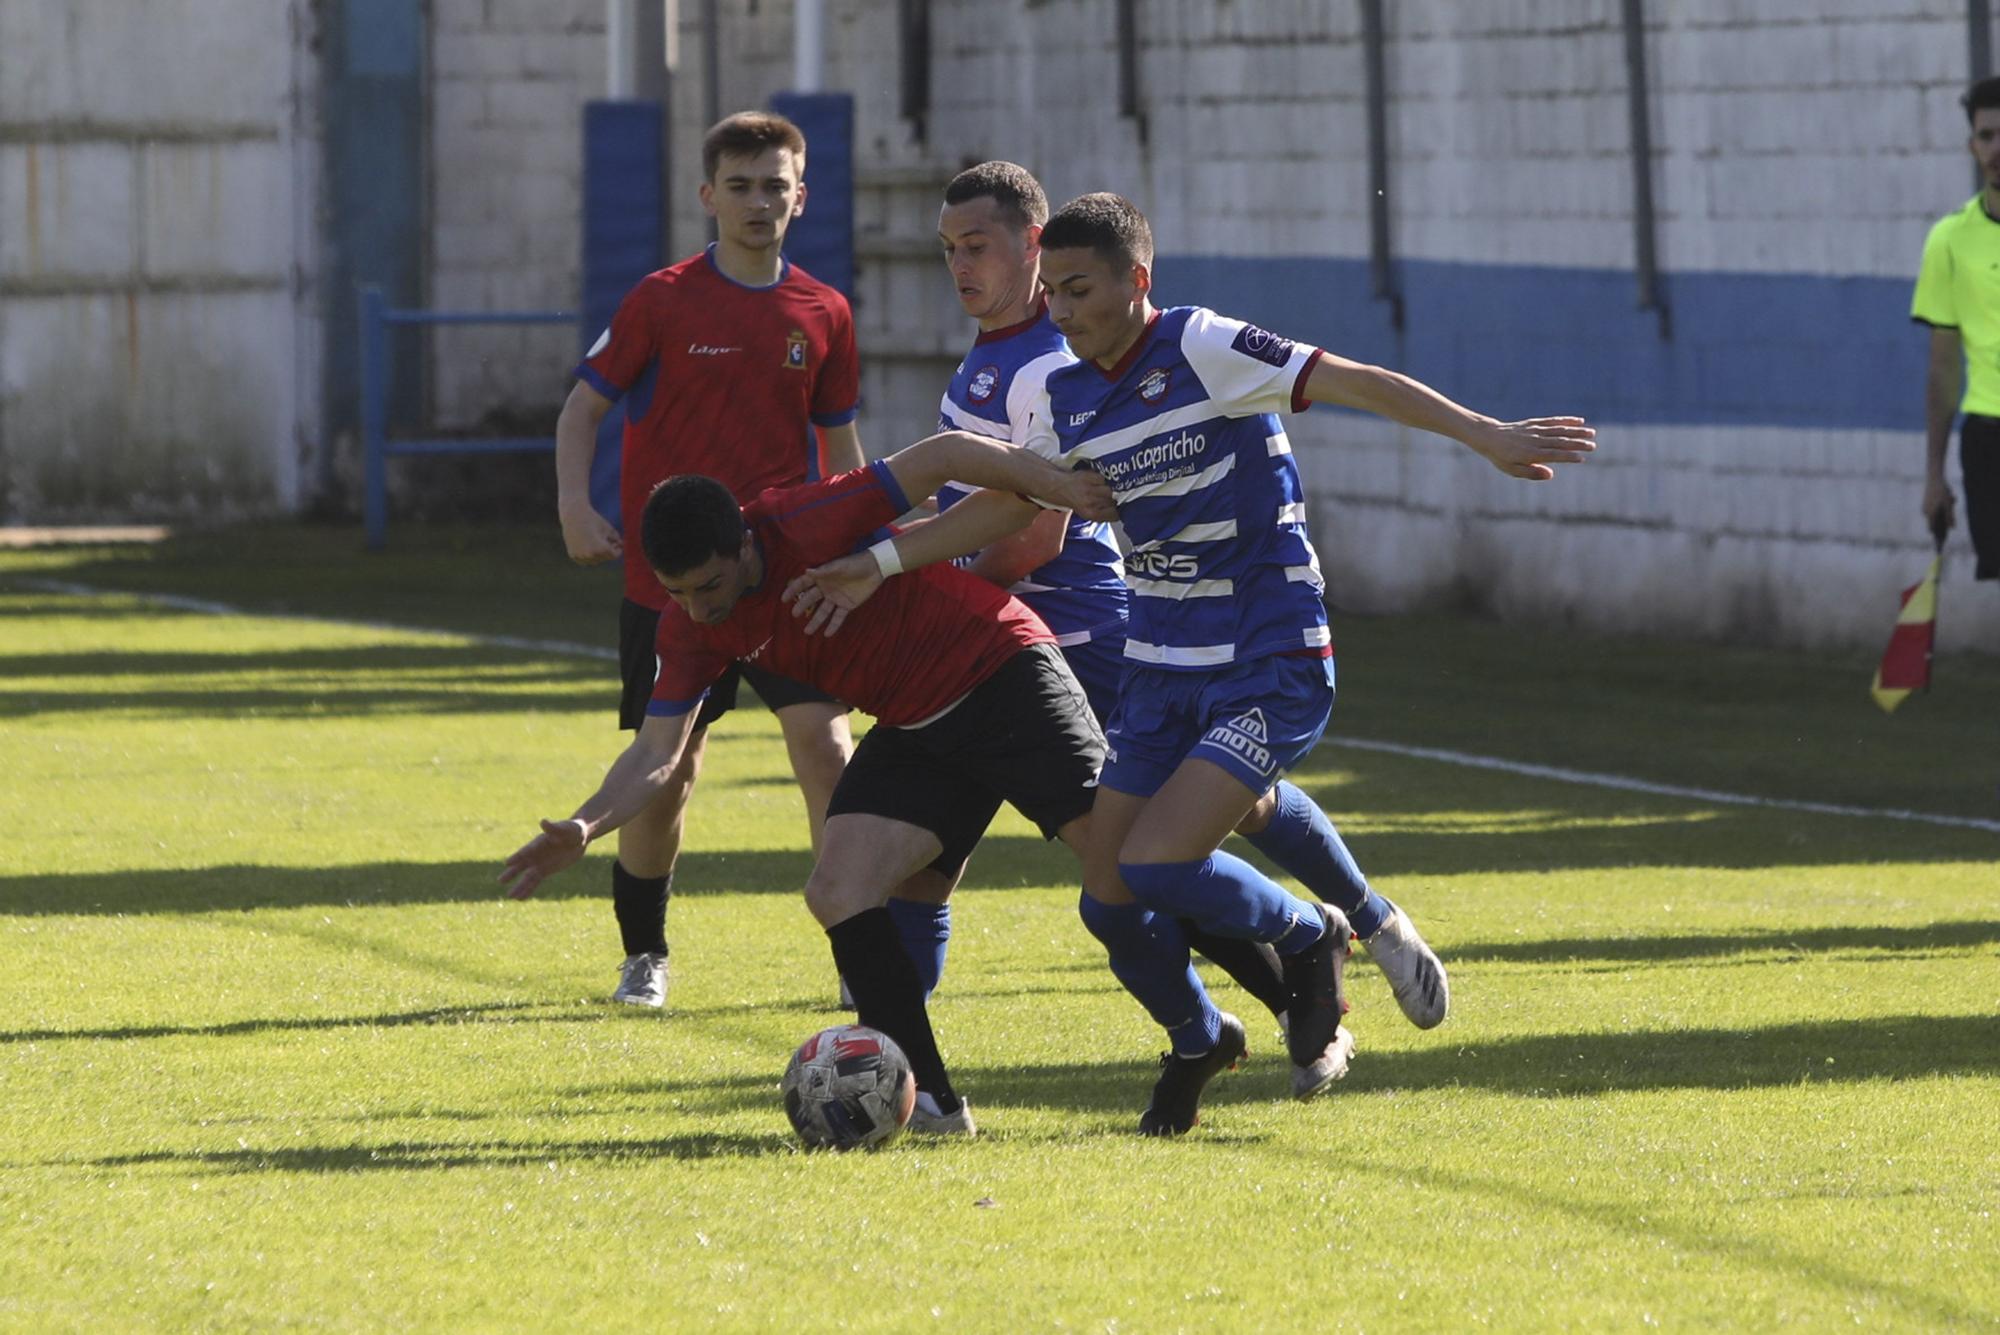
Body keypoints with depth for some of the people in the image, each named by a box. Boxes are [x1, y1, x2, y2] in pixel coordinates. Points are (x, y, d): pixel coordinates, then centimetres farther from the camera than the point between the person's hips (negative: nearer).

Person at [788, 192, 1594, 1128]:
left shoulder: (1202, 349, -14)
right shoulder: (1065, 401, 5)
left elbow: (1353, 382, -18)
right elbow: (1009, 504, 18)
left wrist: (1482, 434, -27)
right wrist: (881, 563, 9)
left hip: (1272, 669, -7)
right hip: (1160, 672, 7)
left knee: (1157, 867, -20)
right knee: (1109, 900, 2)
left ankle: (1307, 939, 9)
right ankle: (1200, 1041, 31)